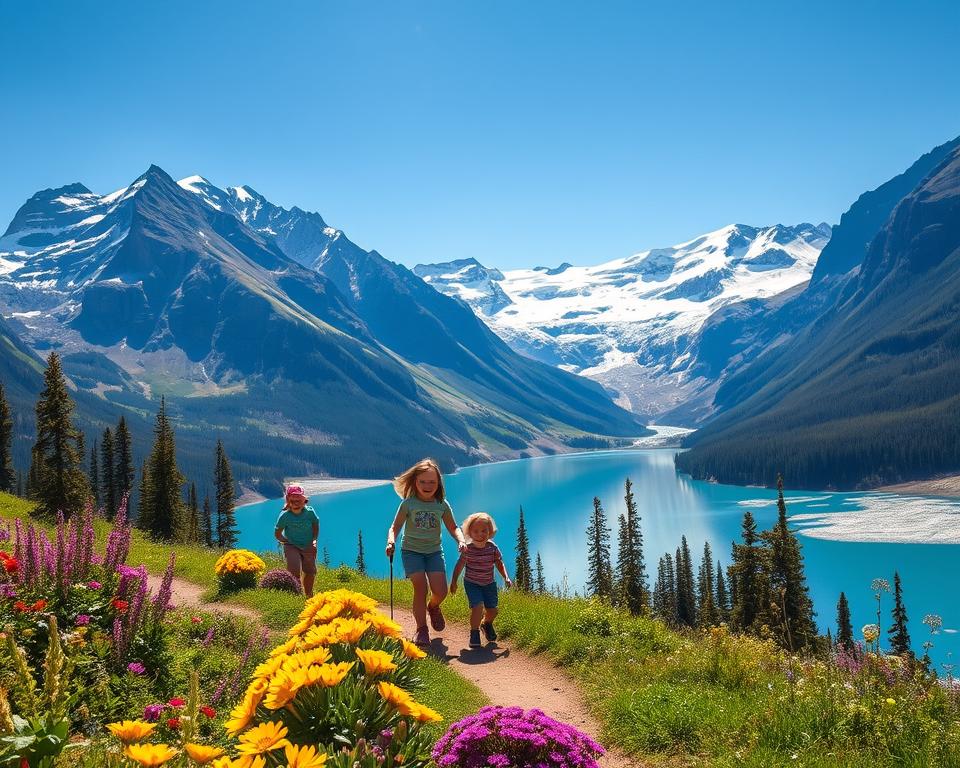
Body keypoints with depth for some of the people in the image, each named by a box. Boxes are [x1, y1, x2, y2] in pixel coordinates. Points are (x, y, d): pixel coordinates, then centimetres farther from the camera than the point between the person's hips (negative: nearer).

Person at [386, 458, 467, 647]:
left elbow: (453, 528, 8)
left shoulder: (442, 504, -1)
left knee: (441, 591, -11)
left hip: (434, 551, 2)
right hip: (411, 550, -2)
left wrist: (461, 541, -11)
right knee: (420, 588, -18)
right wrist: (391, 542, -26)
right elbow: (395, 528, -6)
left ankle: (433, 607, 27)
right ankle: (421, 629, 1)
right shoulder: (408, 503, -8)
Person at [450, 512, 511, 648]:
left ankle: (486, 624, 41)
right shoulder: (468, 549, -17)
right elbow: (460, 565, -4)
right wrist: (454, 582, -2)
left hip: (489, 583, 3)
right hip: (472, 584, -3)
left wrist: (506, 578, -9)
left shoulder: (492, 547, -11)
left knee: (492, 610, 5)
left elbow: (499, 563, 2)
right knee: (478, 607, -21)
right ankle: (474, 633, 1)